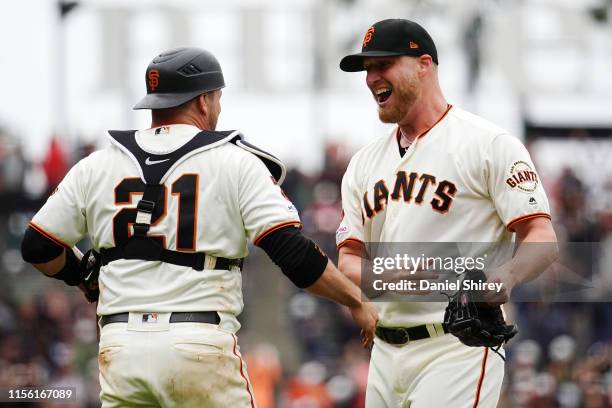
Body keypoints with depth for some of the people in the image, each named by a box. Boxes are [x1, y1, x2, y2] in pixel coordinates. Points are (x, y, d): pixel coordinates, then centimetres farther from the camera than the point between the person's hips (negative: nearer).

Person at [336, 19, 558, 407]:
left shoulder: (490, 143, -3)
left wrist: (505, 275, -31)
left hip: (457, 350, -7)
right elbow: (349, 259, 13)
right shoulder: (365, 162, 17)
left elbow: (543, 239, -9)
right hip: (385, 355, 7)